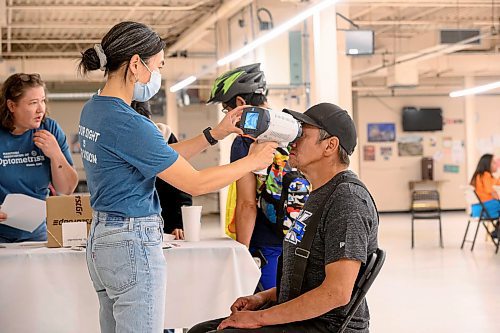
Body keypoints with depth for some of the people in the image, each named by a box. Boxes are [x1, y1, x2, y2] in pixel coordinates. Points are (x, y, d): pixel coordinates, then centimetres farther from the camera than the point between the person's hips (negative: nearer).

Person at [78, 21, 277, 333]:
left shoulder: (93, 109, 8)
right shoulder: (128, 124, -21)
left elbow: (161, 156, 12)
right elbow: (195, 184, -17)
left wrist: (217, 133, 9)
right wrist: (253, 161, -5)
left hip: (102, 236, 10)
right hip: (133, 244, -10)